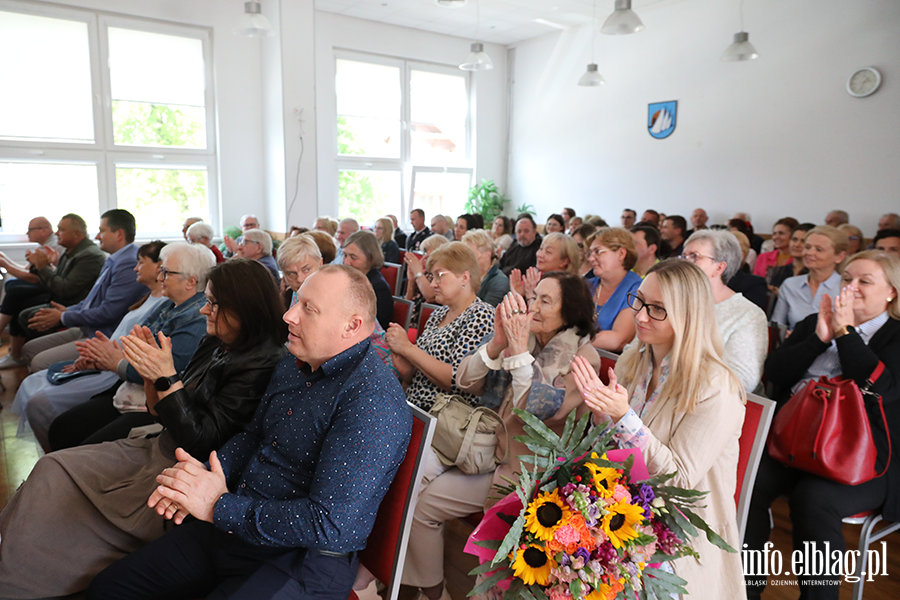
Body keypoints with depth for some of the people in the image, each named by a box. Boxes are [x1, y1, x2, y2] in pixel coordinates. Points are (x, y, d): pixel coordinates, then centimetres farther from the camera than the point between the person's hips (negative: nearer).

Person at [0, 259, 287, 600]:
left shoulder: (261, 365, -23)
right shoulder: (213, 345, 4)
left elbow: (201, 443, -23)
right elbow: (163, 415, 11)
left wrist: (166, 378, -25)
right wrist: (151, 370, -6)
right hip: (159, 449, 9)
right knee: (52, 468, 3)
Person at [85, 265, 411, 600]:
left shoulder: (373, 400, -24)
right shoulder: (291, 366, 6)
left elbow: (329, 524, -27)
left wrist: (219, 507, -20)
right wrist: (205, 477, -3)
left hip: (299, 562, -8)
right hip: (230, 530, 8)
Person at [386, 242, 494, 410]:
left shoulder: (481, 315, -10)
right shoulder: (438, 314, 14)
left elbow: (458, 381, -20)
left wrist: (408, 348, -15)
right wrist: (400, 360, -4)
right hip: (412, 409, 7)